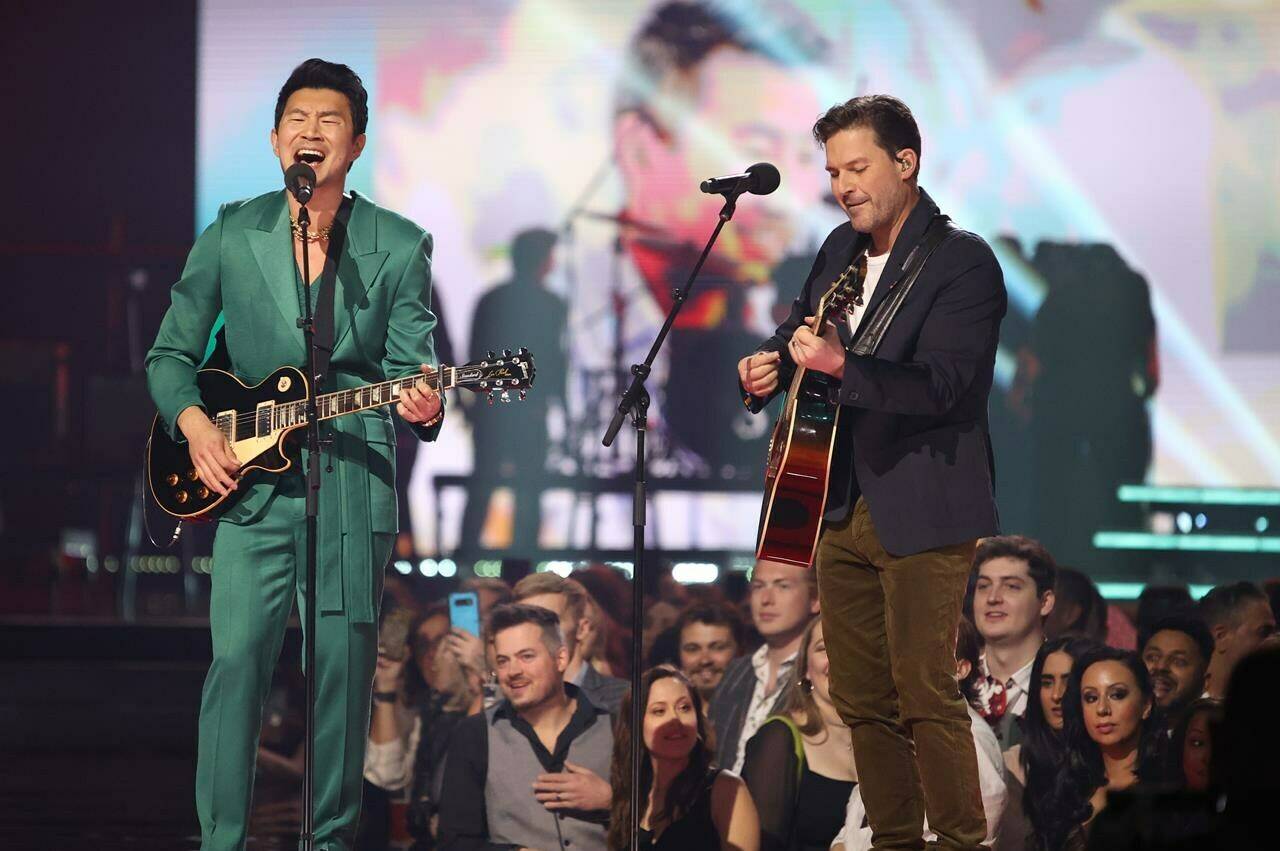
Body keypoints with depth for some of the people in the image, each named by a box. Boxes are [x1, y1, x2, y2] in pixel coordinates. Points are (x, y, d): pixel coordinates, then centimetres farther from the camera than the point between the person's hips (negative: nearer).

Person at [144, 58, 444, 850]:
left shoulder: (400, 247, 4)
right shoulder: (231, 236, 6)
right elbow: (170, 353, 11)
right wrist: (195, 426, -6)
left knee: (344, 666, 2)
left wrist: (420, 403, -23)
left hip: (356, 482, 0)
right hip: (251, 478, 0)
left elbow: (411, 363, 0)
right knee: (238, 658, -8)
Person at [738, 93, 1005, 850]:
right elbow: (801, 330, 26)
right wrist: (769, 366, 3)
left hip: (922, 514, -8)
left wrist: (838, 364, -35)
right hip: (842, 505, 8)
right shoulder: (841, 250, 12)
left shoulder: (963, 263, -12)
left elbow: (938, 384, -22)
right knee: (861, 698, 11)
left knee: (926, 695, -10)